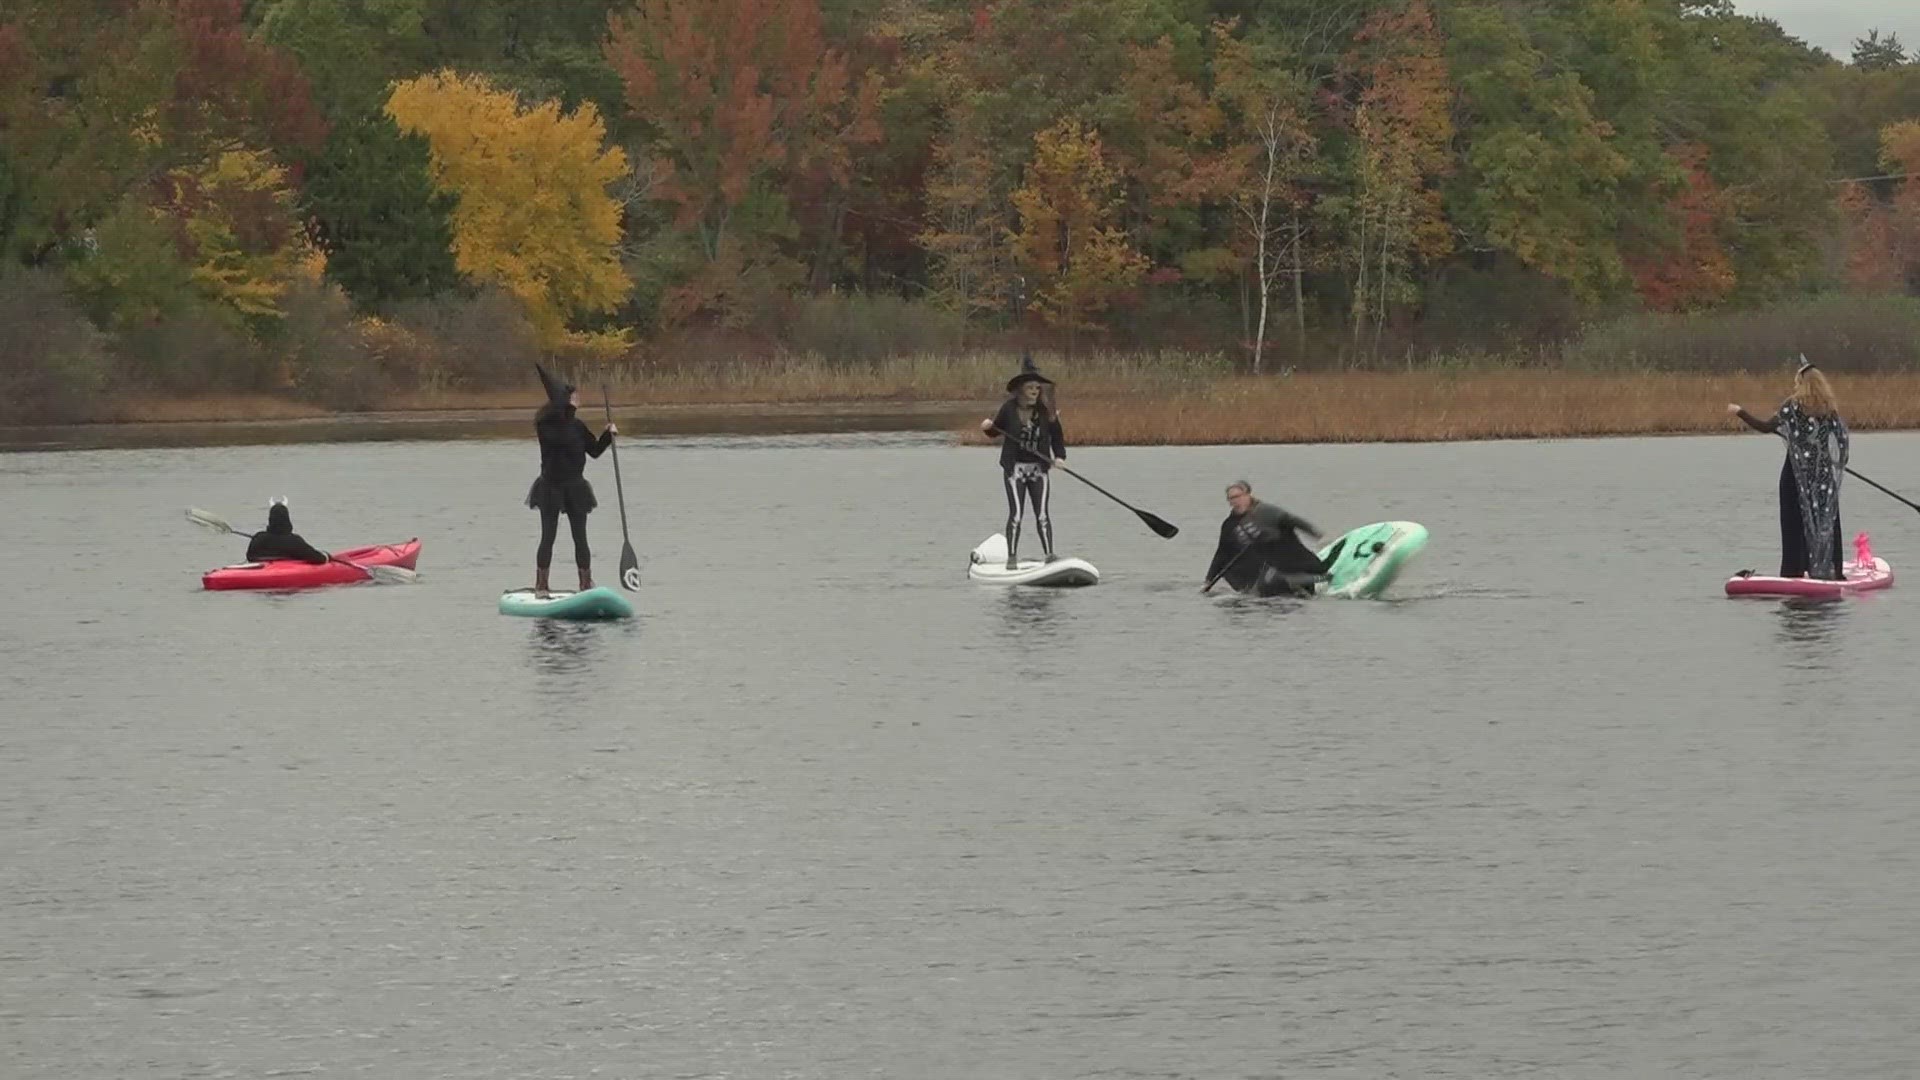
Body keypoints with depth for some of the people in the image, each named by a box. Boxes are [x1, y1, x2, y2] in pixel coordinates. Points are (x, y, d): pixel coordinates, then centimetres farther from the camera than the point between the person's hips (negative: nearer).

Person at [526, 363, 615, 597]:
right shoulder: (545, 426, -8)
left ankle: (586, 584, 11)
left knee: (580, 538, 5)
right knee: (548, 538, -1)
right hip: (551, 488, -4)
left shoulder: (577, 427, 5)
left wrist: (607, 435, -2)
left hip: (575, 488, 4)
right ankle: (540, 586, 6)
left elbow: (594, 450, 12)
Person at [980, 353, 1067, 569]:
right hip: (1014, 468, -2)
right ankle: (1012, 557, 1)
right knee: (1016, 514, -6)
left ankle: (1049, 554, 1)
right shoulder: (1009, 409, -5)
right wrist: (988, 427, -14)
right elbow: (997, 432, 8)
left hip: (1038, 468, 2)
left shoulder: (1045, 411, -3)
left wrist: (1060, 456, -16)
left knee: (1042, 514, -1)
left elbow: (1057, 437, 0)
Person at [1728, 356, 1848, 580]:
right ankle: (1832, 569, 11)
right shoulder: (1830, 409, 2)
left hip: (1796, 472, -4)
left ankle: (1794, 571, -3)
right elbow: (1841, 439, 6)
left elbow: (1766, 426, -12)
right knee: (1827, 519, 10)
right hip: (1824, 476, 4)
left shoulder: (1793, 406, -10)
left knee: (1794, 521, 1)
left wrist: (1739, 412, -2)